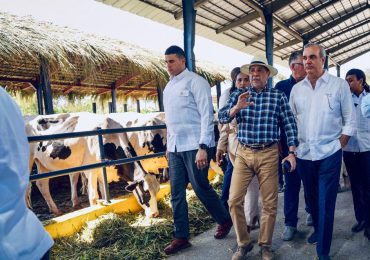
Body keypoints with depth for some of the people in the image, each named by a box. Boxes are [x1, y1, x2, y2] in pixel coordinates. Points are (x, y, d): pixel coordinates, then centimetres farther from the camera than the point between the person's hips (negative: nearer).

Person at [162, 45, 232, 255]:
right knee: (177, 193, 7)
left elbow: (207, 115, -13)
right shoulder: (169, 87, 15)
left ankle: (225, 220, 28)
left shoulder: (196, 82, -7)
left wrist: (203, 147, -19)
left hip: (195, 146, -7)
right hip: (175, 147, 7)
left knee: (201, 187, 2)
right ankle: (181, 237, 20)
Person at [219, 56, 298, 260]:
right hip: (243, 153, 1)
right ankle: (243, 243, 20)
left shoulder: (278, 96, 3)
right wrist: (236, 108, -23)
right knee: (234, 200, 0)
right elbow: (222, 117, -4)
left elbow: (289, 125, 1)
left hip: (268, 154, -1)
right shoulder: (239, 95, 7)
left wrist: (292, 153, -7)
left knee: (269, 203, 6)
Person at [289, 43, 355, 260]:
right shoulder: (296, 88, 6)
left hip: (329, 154, -3)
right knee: (311, 198, 19)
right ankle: (318, 229, 43)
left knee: (326, 203, 0)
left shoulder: (340, 85, -3)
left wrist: (339, 147, -6)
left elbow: (349, 121, -1)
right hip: (303, 154, 4)